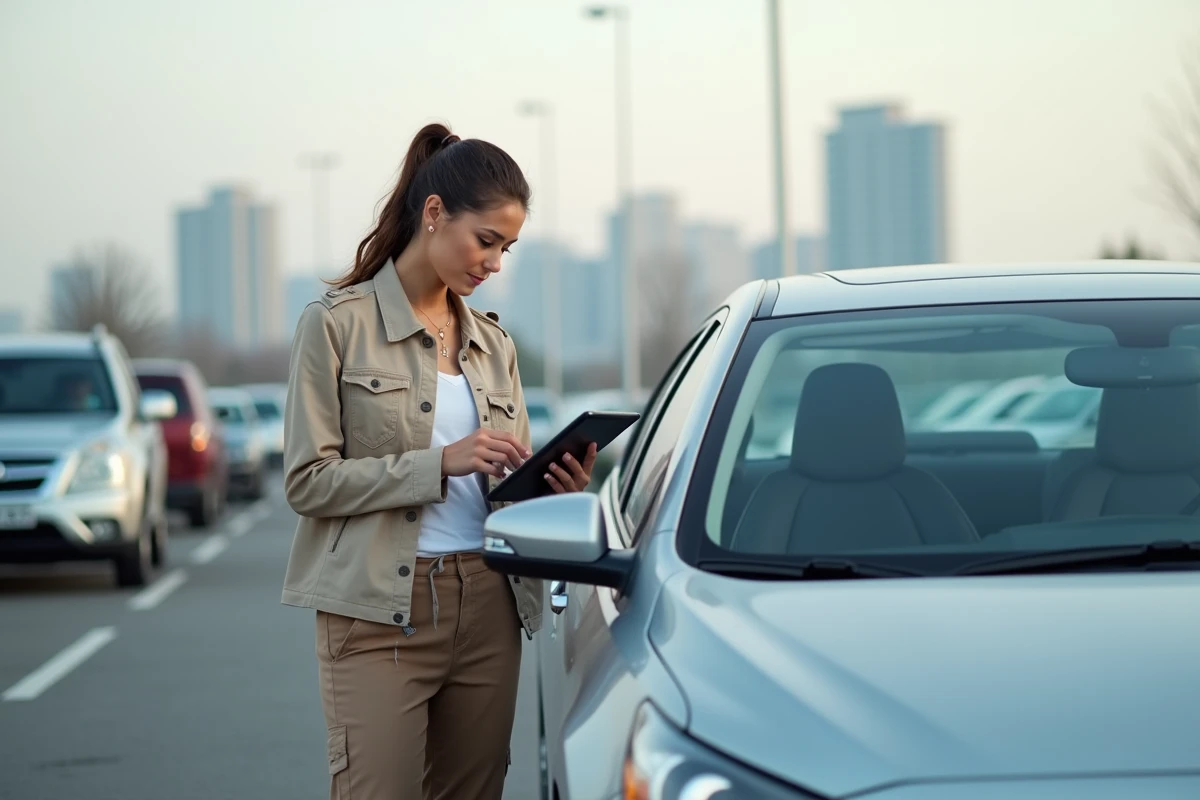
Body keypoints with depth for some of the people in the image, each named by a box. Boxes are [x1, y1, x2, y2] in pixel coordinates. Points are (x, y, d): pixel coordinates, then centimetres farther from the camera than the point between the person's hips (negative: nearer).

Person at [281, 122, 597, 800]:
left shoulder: (492, 342, 16)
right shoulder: (339, 323, -2)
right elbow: (308, 481, -8)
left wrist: (557, 488, -3)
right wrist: (441, 462, -16)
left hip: (487, 611, 6)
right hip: (380, 614, -5)